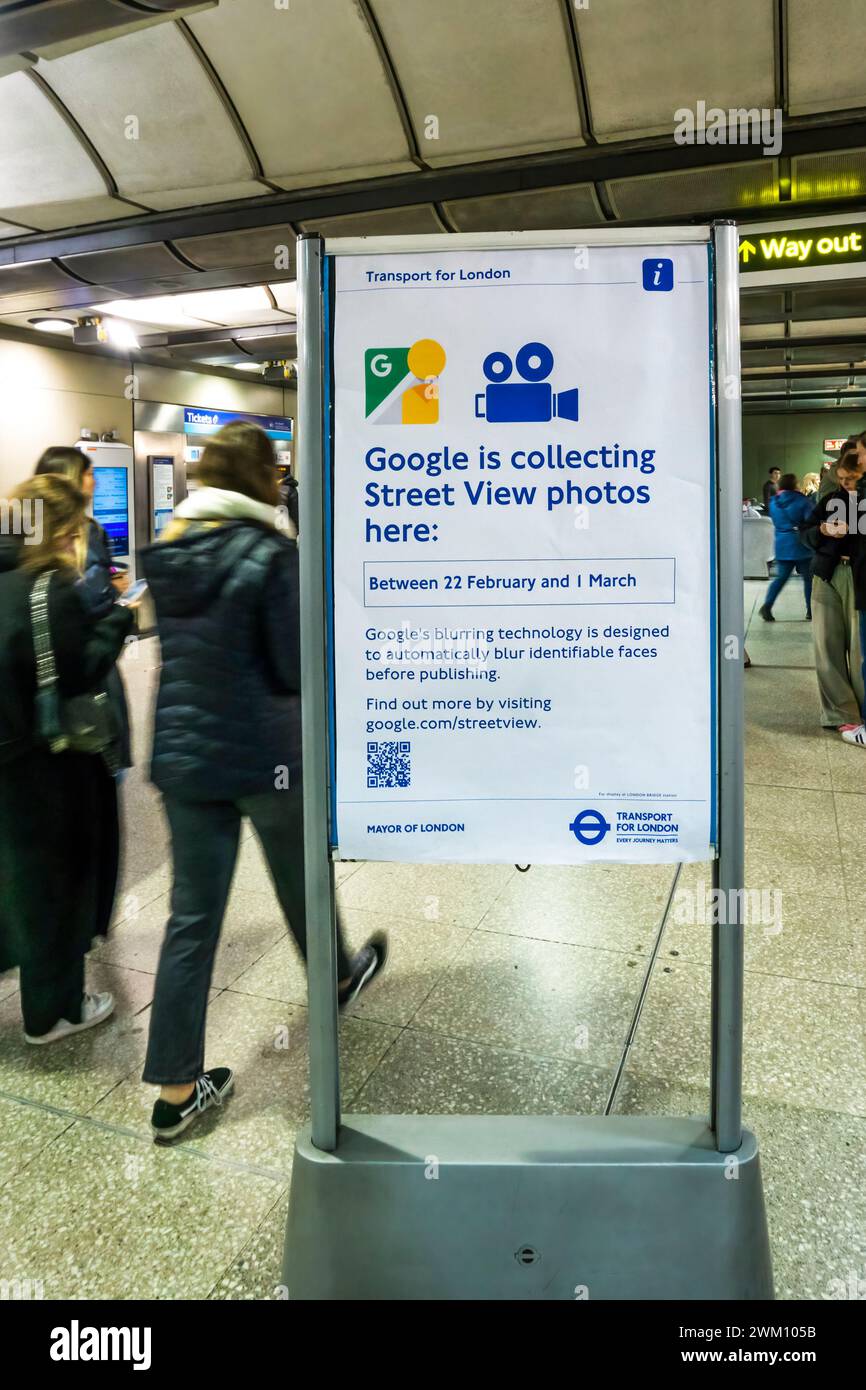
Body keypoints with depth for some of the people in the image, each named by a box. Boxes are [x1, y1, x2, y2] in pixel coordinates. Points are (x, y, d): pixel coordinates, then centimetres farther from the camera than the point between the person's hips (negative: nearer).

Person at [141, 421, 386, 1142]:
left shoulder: (168, 549, 3)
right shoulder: (270, 554, -17)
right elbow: (298, 668, -15)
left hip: (182, 752, 5)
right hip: (264, 752, -5)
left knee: (193, 914, 9)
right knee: (300, 880, 21)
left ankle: (176, 1088, 17)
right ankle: (337, 976, 49)